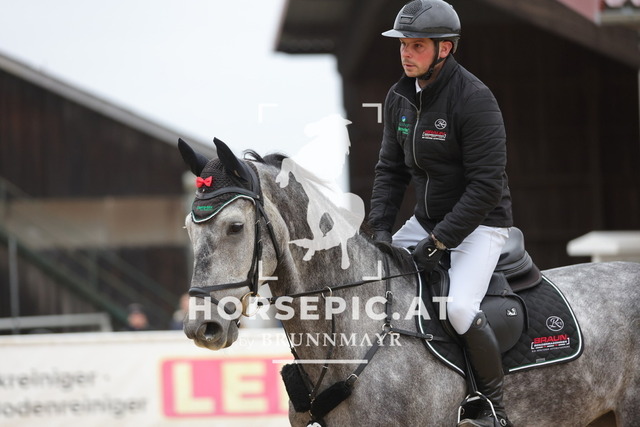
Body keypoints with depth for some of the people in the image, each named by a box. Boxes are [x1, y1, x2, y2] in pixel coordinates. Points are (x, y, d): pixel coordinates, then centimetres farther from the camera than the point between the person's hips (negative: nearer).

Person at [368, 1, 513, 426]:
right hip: (427, 219, 8)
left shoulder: (474, 99, -21)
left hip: (480, 223, -8)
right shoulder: (400, 97, 2)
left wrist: (440, 241, -25)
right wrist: (381, 228, -6)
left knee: (460, 307, -28)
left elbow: (487, 184, -24)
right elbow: (390, 169, 9)